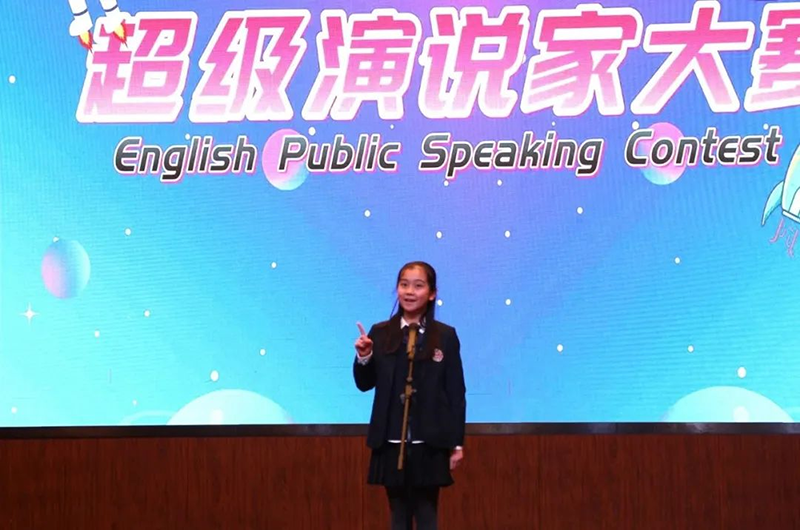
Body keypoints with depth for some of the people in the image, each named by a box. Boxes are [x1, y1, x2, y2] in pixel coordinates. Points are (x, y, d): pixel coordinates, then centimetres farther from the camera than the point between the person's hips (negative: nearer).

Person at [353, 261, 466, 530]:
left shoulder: (446, 336, 0)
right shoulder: (380, 333, 4)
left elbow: (456, 392, 1)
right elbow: (365, 384, 7)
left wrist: (457, 443, -1)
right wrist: (363, 358, -13)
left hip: (430, 443, -2)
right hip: (392, 442, 2)